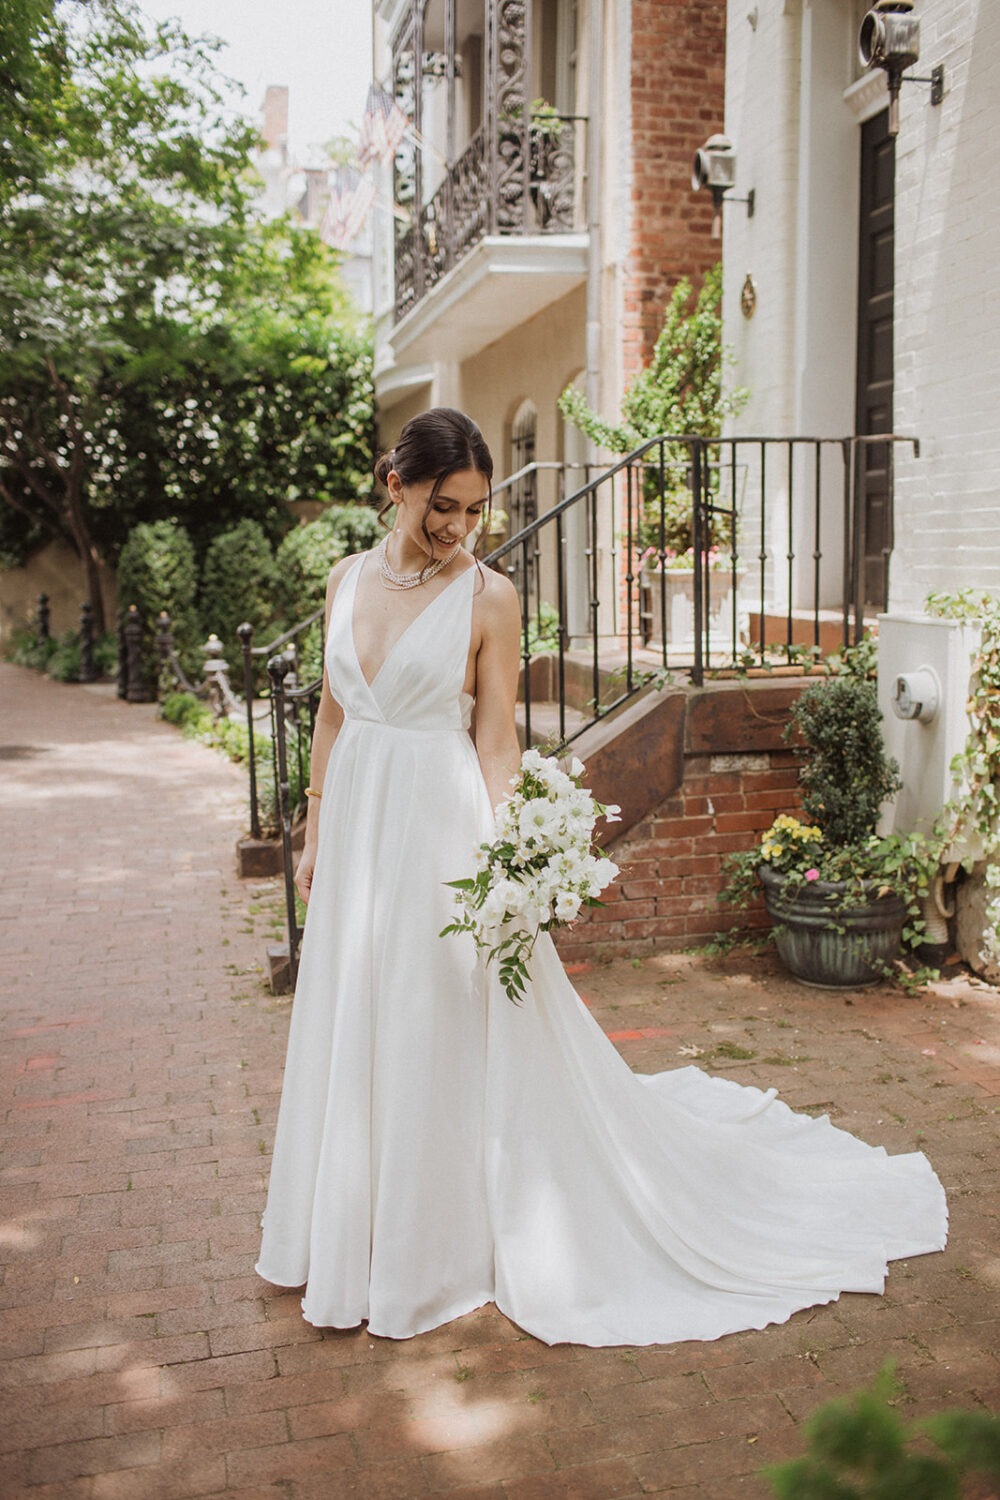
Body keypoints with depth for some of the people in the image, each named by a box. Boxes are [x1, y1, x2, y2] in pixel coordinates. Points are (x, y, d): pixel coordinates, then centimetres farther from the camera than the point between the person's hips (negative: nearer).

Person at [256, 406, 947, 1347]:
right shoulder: (348, 579, 6)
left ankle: (438, 1250, 24)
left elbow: (496, 741, -9)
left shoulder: (488, 597, -8)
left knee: (438, 1044, 4)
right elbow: (332, 713, 12)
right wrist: (315, 830, 13)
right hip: (356, 825, 6)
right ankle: (351, 1235, 37)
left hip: (437, 833, -5)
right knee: (350, 1035, 16)